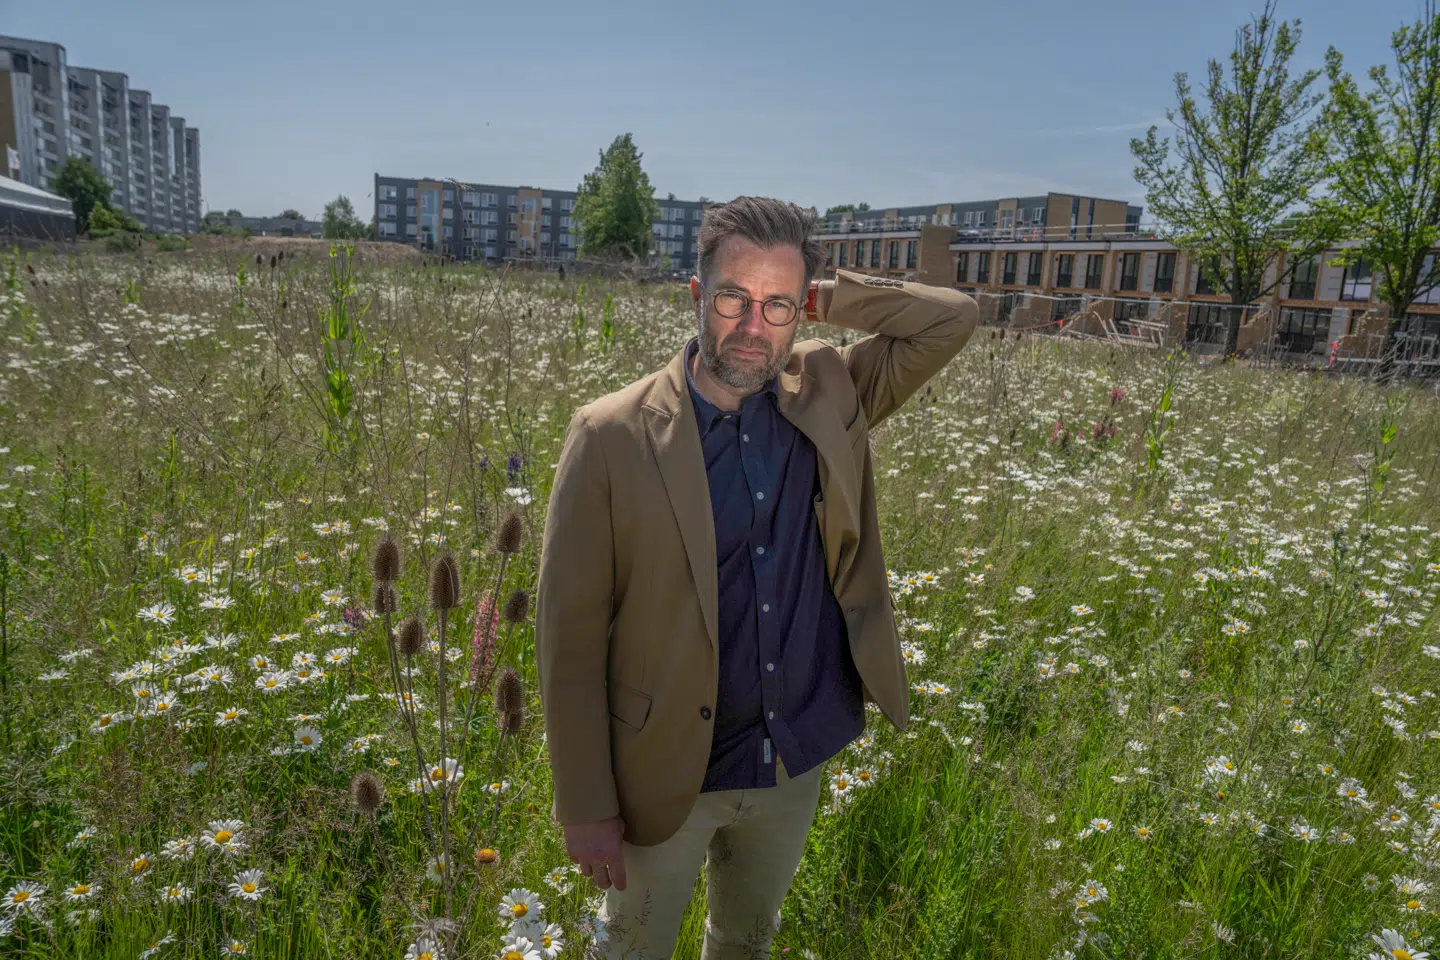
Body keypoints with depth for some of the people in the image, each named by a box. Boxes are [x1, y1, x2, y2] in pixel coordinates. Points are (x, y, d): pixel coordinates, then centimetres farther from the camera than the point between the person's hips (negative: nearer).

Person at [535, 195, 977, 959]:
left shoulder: (829, 395, -6)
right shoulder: (611, 436, -18)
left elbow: (952, 318, -1)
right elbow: (571, 634, -15)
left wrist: (819, 299, -11)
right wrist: (587, 806, -12)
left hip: (798, 760, 4)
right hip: (666, 773, -3)